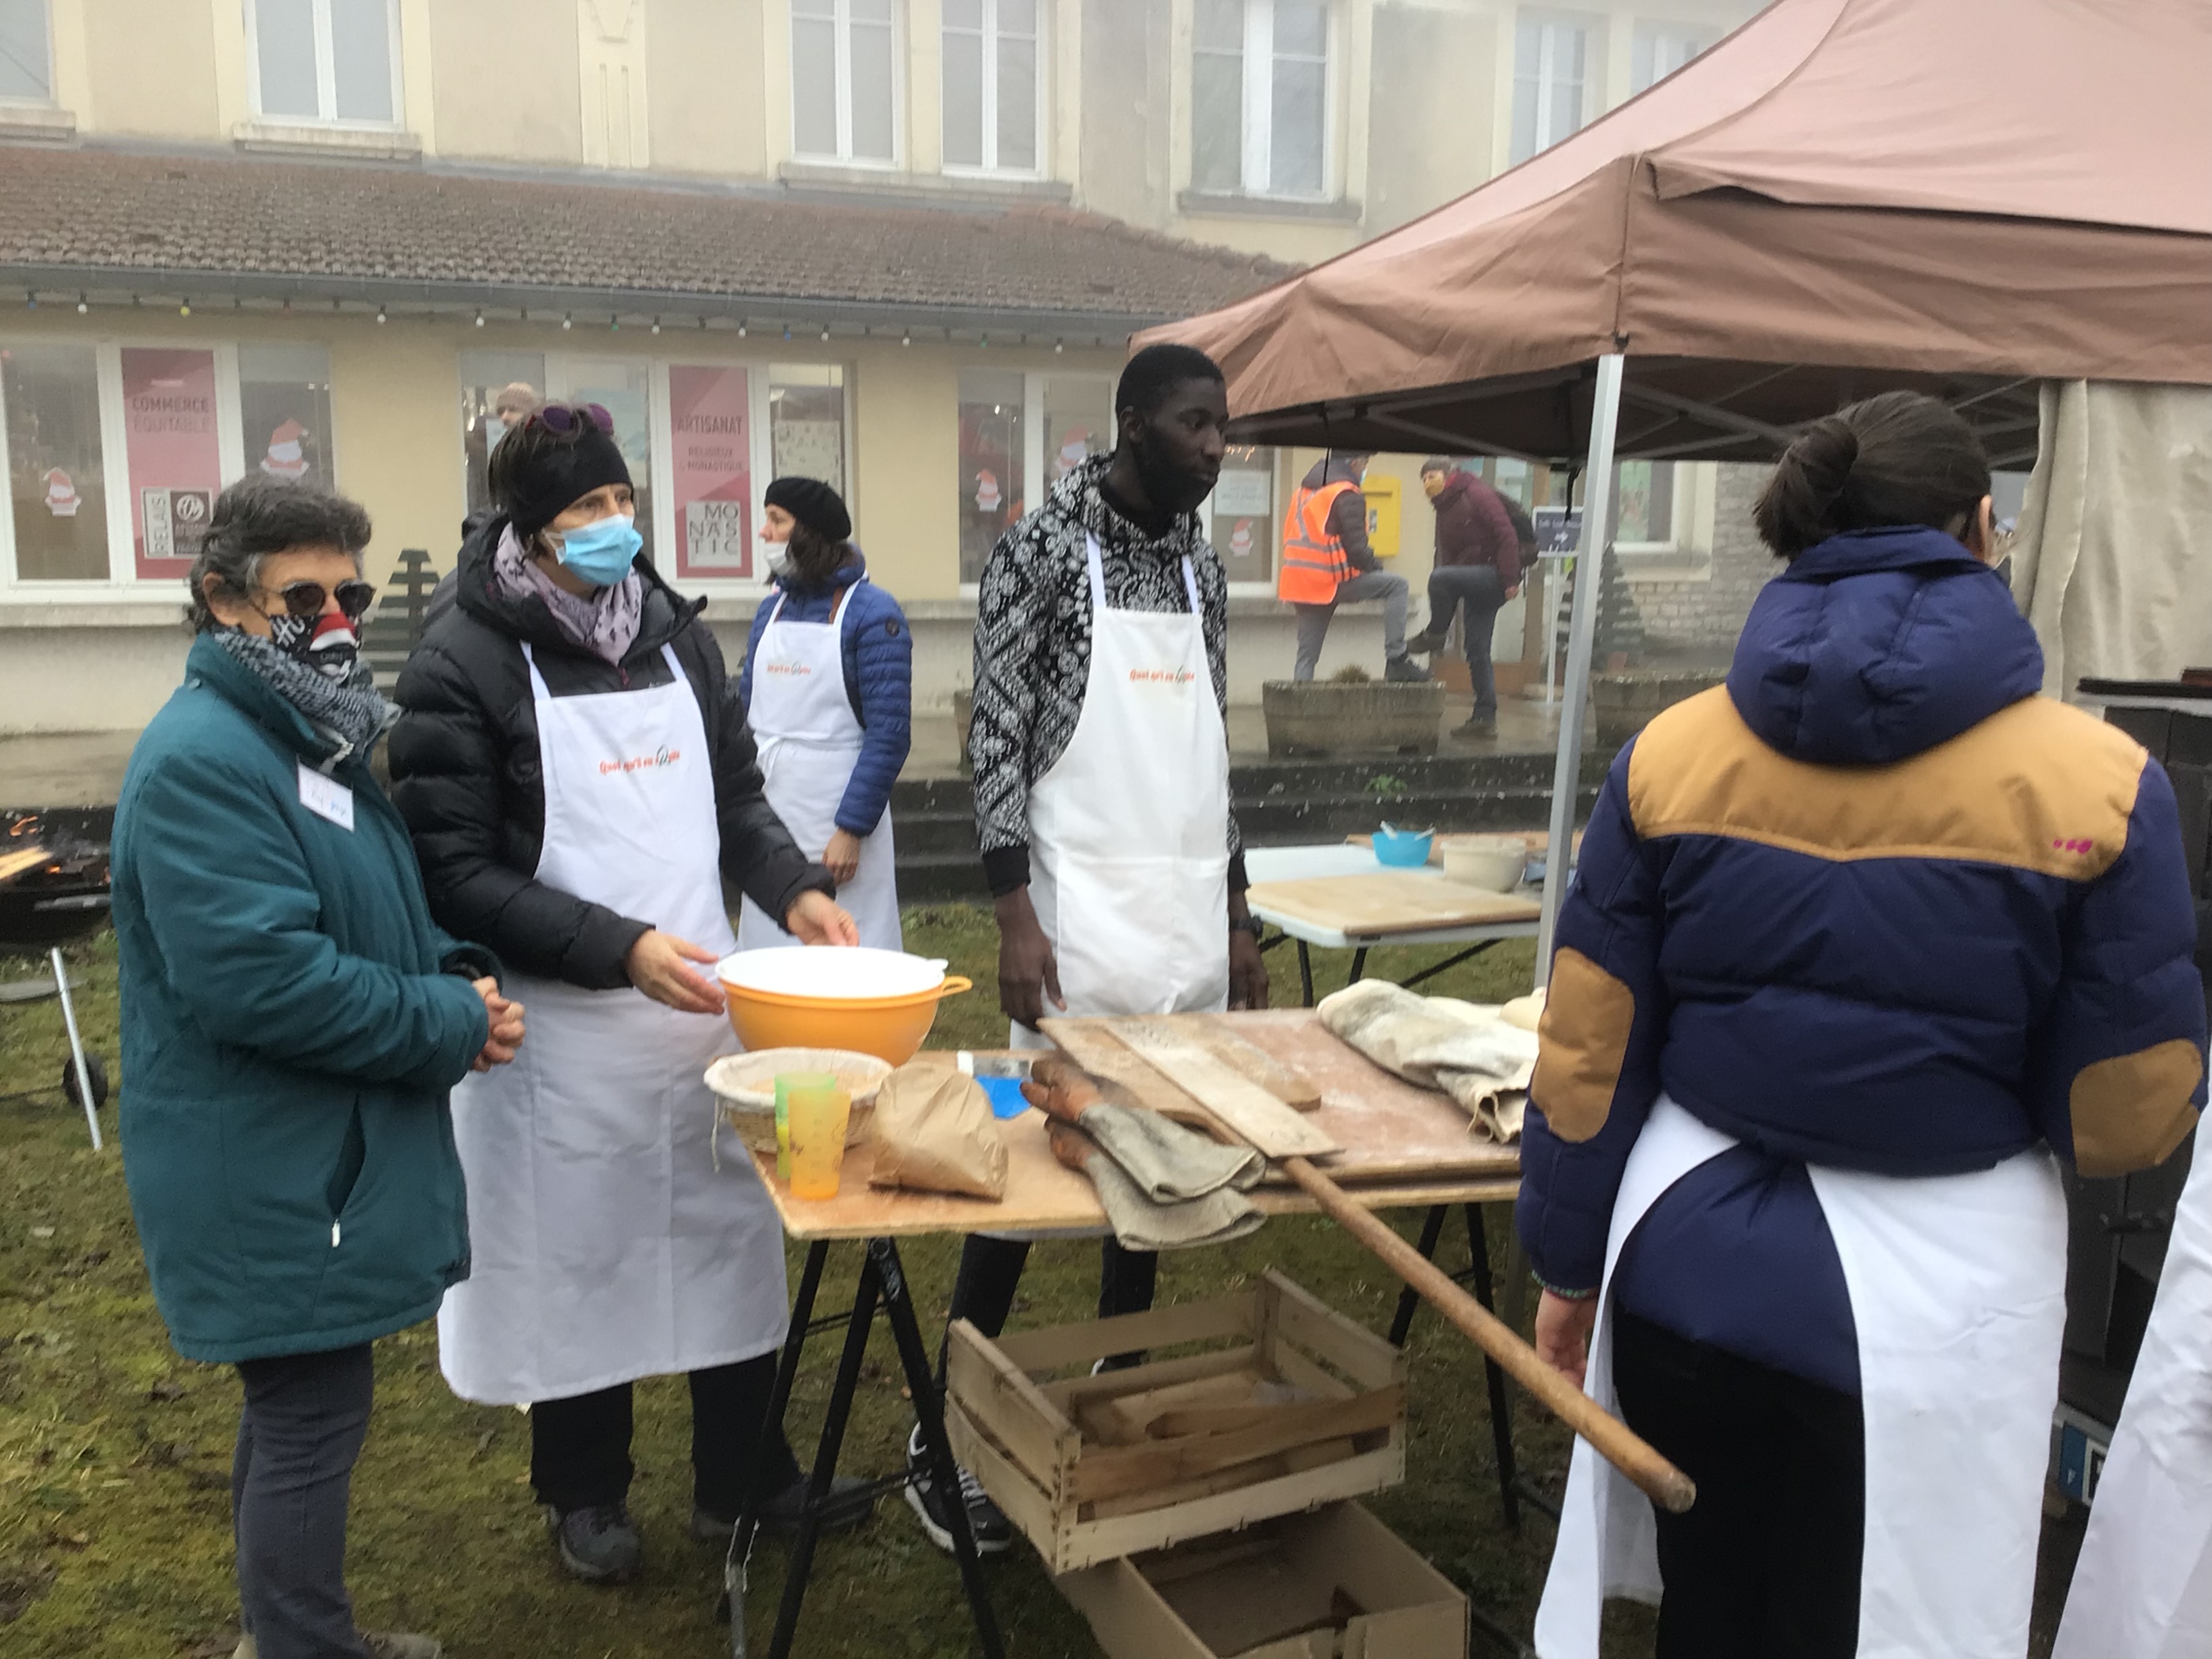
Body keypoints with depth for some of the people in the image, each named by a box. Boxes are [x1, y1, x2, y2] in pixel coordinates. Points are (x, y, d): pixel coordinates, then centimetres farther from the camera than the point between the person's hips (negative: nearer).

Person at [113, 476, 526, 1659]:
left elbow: (374, 914, 20)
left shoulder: (314, 736, 12)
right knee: (313, 1418, 2)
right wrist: (453, 1026, -20)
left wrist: (460, 977, 0)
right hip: (272, 1178, -10)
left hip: (316, 1157, 10)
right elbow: (259, 978, -29)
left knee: (300, 1406, 22)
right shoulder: (203, 760, -21)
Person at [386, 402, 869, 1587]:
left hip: (706, 1001, 5)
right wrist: (619, 949, -23)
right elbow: (456, 875, -15)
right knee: (576, 1257, 11)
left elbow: (736, 795, 13)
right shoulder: (464, 663, -12)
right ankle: (585, 1493, 35)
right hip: (563, 1030, -5)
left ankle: (742, 1472, 35)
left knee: (732, 1235, 15)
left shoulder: (673, 628, 5)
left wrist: (793, 891, -6)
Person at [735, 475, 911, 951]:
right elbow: (746, 714, 15)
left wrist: (851, 829, -17)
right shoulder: (771, 610, 10)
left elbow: (889, 732, -14)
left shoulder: (871, 613, -9)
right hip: (770, 817, 6)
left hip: (838, 821, -6)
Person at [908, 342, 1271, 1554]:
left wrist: (1238, 919, 15)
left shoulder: (1201, 567, 13)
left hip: (1189, 919, 6)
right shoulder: (1043, 549, -6)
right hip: (1082, 920, -6)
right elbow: (995, 738, -10)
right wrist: (1015, 918, -16)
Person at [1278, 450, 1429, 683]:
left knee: (1307, 655, 12)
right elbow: (1356, 547, -15)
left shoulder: (1303, 491, 19)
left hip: (1300, 582, 8)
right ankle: (1396, 660, -5)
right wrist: (1376, 566, 4)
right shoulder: (1347, 495, -9)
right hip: (1334, 581, -8)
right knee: (1396, 585, 0)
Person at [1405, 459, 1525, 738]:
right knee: (1477, 652, 6)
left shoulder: (1477, 495, -8)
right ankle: (1485, 718, 8)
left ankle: (1434, 636, -8)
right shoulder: (1444, 511, 18)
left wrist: (1510, 579, -23)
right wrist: (1451, 600, 14)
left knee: (1439, 577, -30)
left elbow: (1506, 536, -17)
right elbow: (1448, 556, 20)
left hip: (1494, 575, -9)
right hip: (1474, 583, 9)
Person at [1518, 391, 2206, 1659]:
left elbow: (1589, 1053, -1)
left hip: (1691, 1275, 2)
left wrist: (1569, 1267, 10)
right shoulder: (2099, 784, -10)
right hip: (1936, 1304, -2)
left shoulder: (1670, 755, -5)